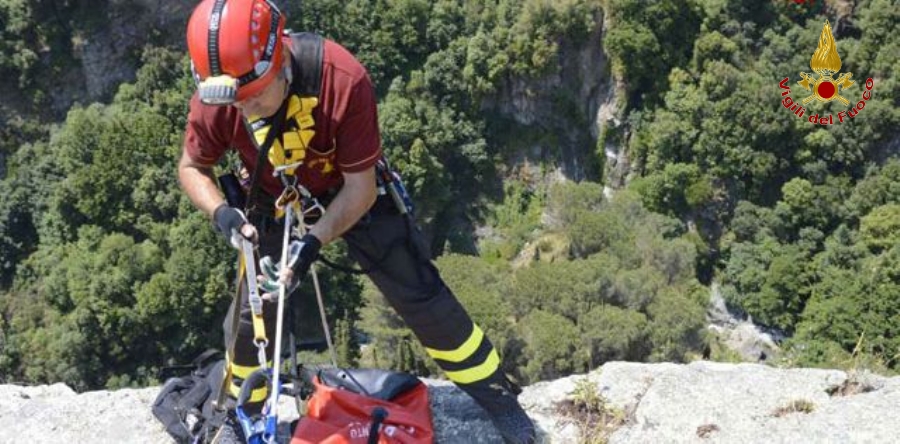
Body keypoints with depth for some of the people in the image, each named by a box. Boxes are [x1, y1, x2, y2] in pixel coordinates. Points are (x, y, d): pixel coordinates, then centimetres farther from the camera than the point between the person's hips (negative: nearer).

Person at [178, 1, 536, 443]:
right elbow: (191, 167, -7)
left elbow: (360, 188, -27)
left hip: (354, 194, -2)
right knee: (248, 318, 4)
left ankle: (497, 398, 16)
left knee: (423, 300, -3)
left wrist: (313, 240, -40)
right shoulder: (213, 100, -28)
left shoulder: (343, 80, -38)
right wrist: (221, 212, -27)